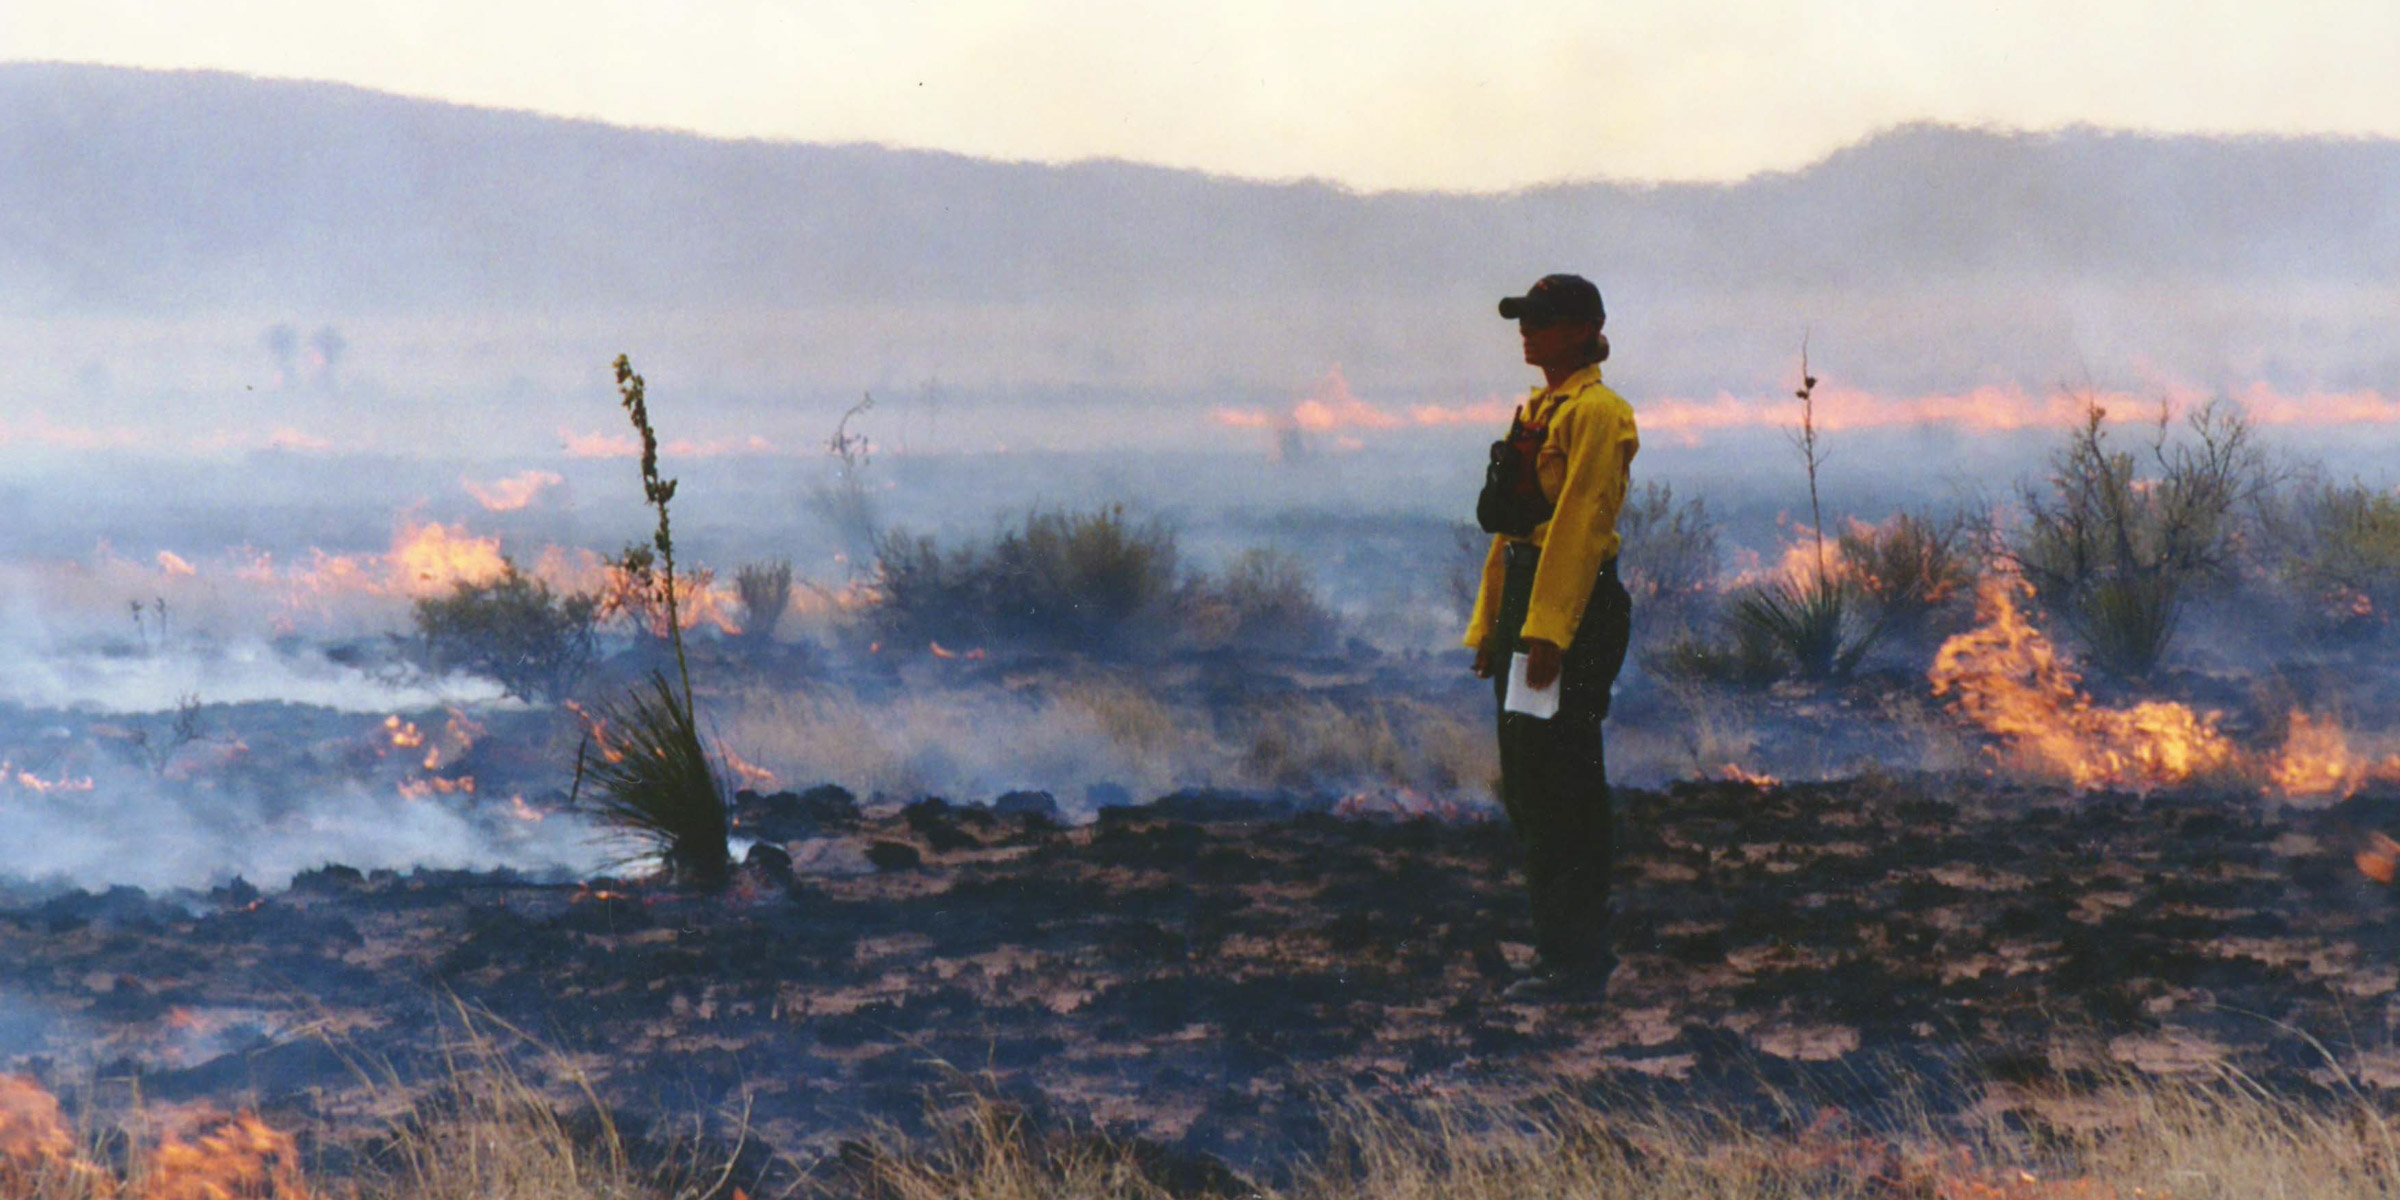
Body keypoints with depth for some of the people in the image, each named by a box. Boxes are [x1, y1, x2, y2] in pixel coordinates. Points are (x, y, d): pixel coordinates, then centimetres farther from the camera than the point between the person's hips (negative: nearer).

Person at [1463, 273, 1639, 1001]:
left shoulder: (1596, 413, -11)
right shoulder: (1537, 411, 18)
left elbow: (1580, 524, -19)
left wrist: (1549, 631, -24)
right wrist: (1489, 625, 17)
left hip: (1575, 604, -10)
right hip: (1523, 589, 10)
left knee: (1560, 786, -9)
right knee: (1525, 784, 13)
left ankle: (1575, 961, -5)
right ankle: (1581, 942, 22)